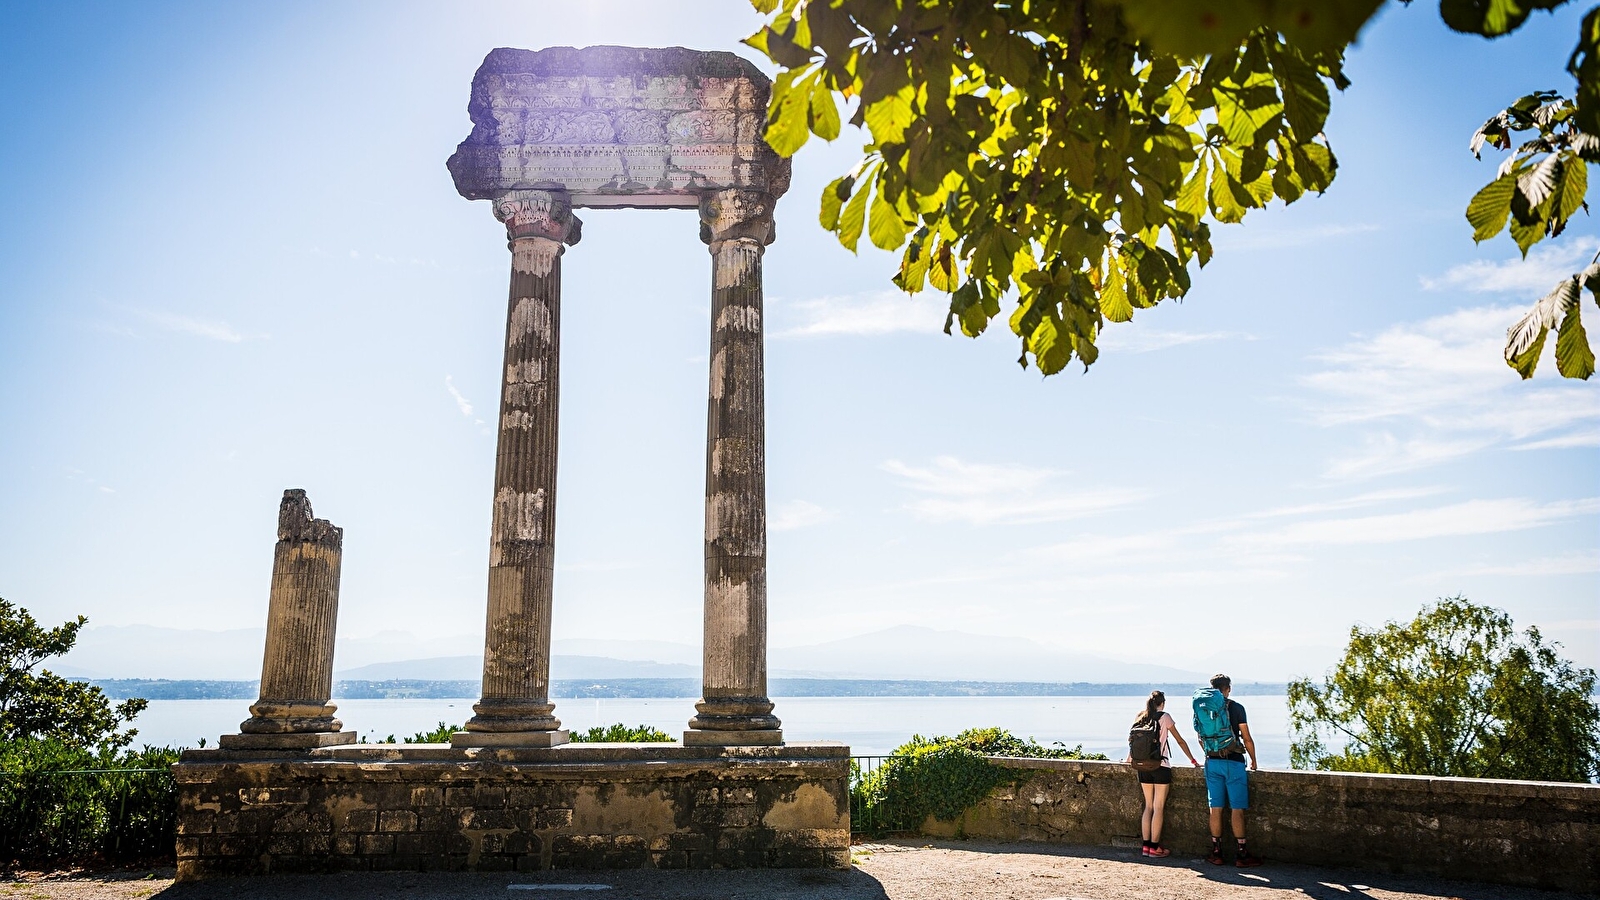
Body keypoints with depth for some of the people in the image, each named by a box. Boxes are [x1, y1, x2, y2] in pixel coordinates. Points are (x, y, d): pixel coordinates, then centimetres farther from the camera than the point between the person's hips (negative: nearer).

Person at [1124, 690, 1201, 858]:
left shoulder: (1140, 718, 9)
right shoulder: (1164, 717, -3)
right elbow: (1180, 740, 2)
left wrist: (1129, 759, 36)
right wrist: (1192, 760, 12)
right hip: (1161, 767, -5)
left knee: (1148, 806, 11)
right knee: (1158, 808, 0)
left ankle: (1146, 845, 11)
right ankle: (1154, 847, 1)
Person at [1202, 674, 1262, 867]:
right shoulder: (1236, 707, -6)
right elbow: (1246, 738, -4)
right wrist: (1253, 760, 9)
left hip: (1212, 762, 4)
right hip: (1233, 761, -4)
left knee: (1215, 808, 7)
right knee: (1237, 809, 0)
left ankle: (1216, 853, 11)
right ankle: (1242, 854, 2)